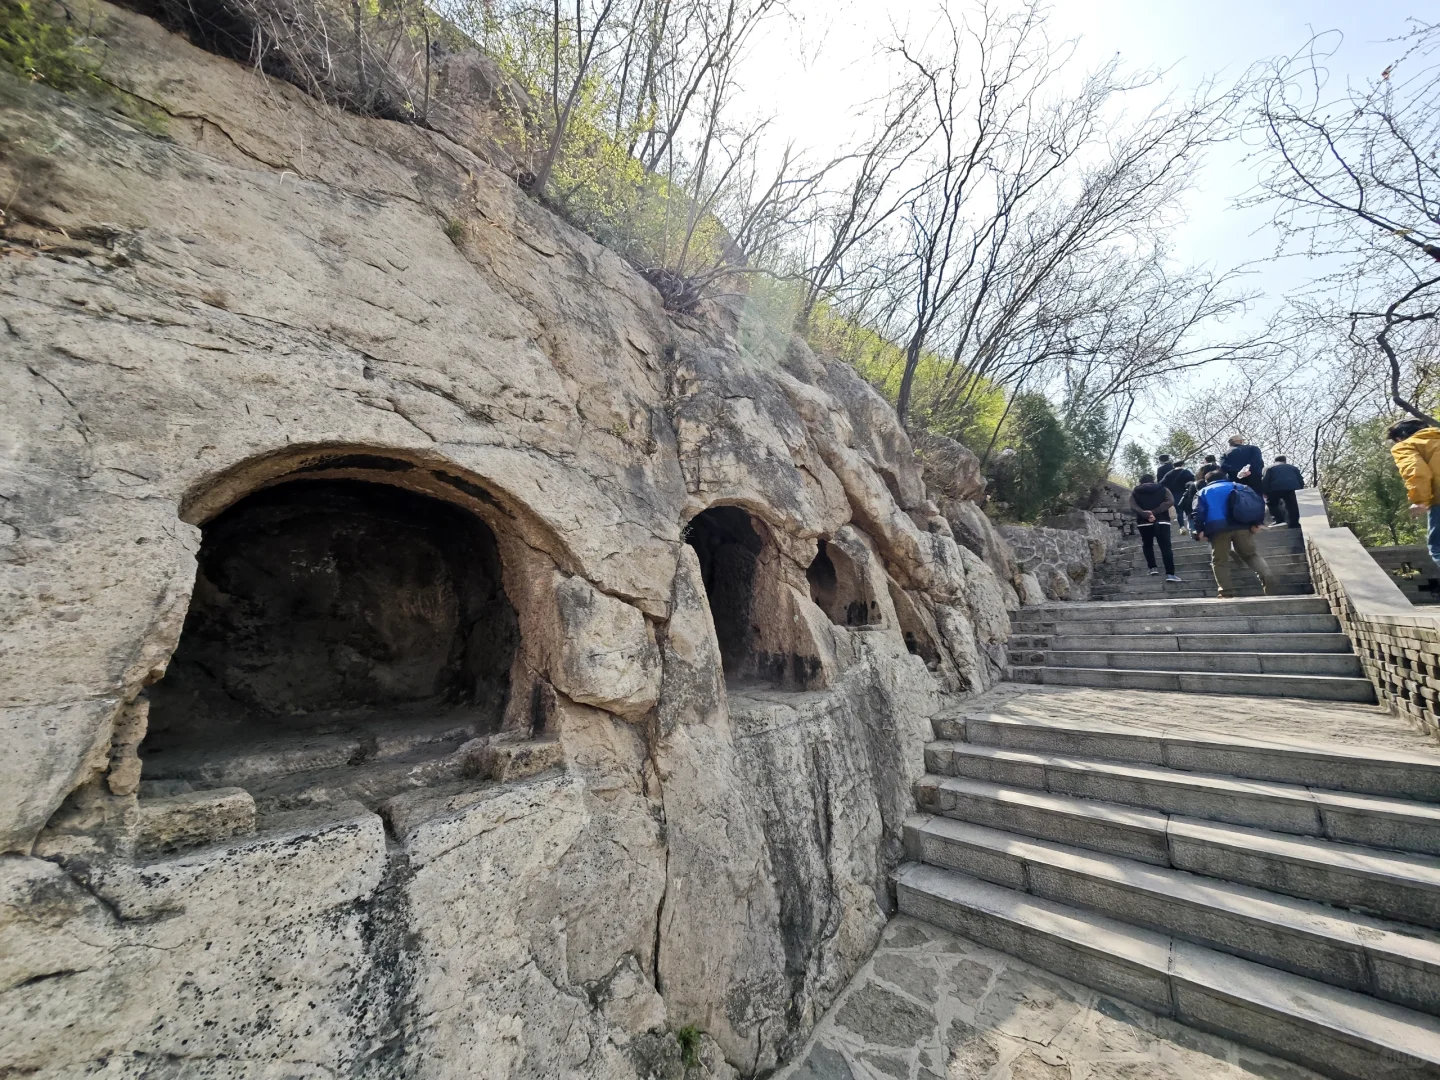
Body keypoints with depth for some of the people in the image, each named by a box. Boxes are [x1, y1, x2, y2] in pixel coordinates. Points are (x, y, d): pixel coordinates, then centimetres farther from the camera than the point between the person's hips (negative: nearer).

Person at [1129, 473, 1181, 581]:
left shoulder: (1135, 492, 10)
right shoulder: (1163, 489, 11)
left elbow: (1133, 506, -8)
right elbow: (1170, 501, -7)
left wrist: (1145, 514, -17)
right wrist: (1155, 512, -13)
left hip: (1144, 522, 0)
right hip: (1161, 521, 0)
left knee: (1148, 545, 18)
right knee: (1166, 547, -5)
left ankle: (1152, 568, 12)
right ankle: (1170, 574, -13)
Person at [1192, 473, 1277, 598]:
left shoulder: (1203, 492, 18)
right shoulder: (1237, 486, 25)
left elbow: (1198, 512, -2)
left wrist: (1199, 530, -1)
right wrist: (1257, 523, 8)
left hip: (1218, 529, -2)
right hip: (1241, 525, 3)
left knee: (1219, 561, 4)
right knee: (1251, 554, 17)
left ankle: (1225, 592, -4)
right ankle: (1267, 575, -9)